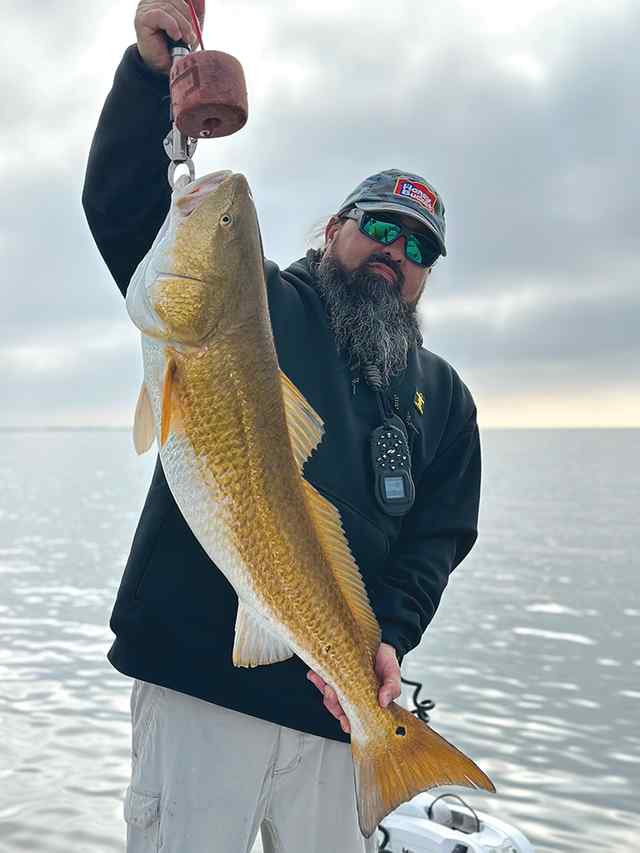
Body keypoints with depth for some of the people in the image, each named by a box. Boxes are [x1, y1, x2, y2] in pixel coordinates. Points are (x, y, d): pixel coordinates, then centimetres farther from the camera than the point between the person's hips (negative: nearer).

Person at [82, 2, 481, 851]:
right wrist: (152, 68, -18)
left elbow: (439, 537, 7)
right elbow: (121, 203, -4)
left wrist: (390, 637, -10)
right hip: (199, 681, -3)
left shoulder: (444, 395, 14)